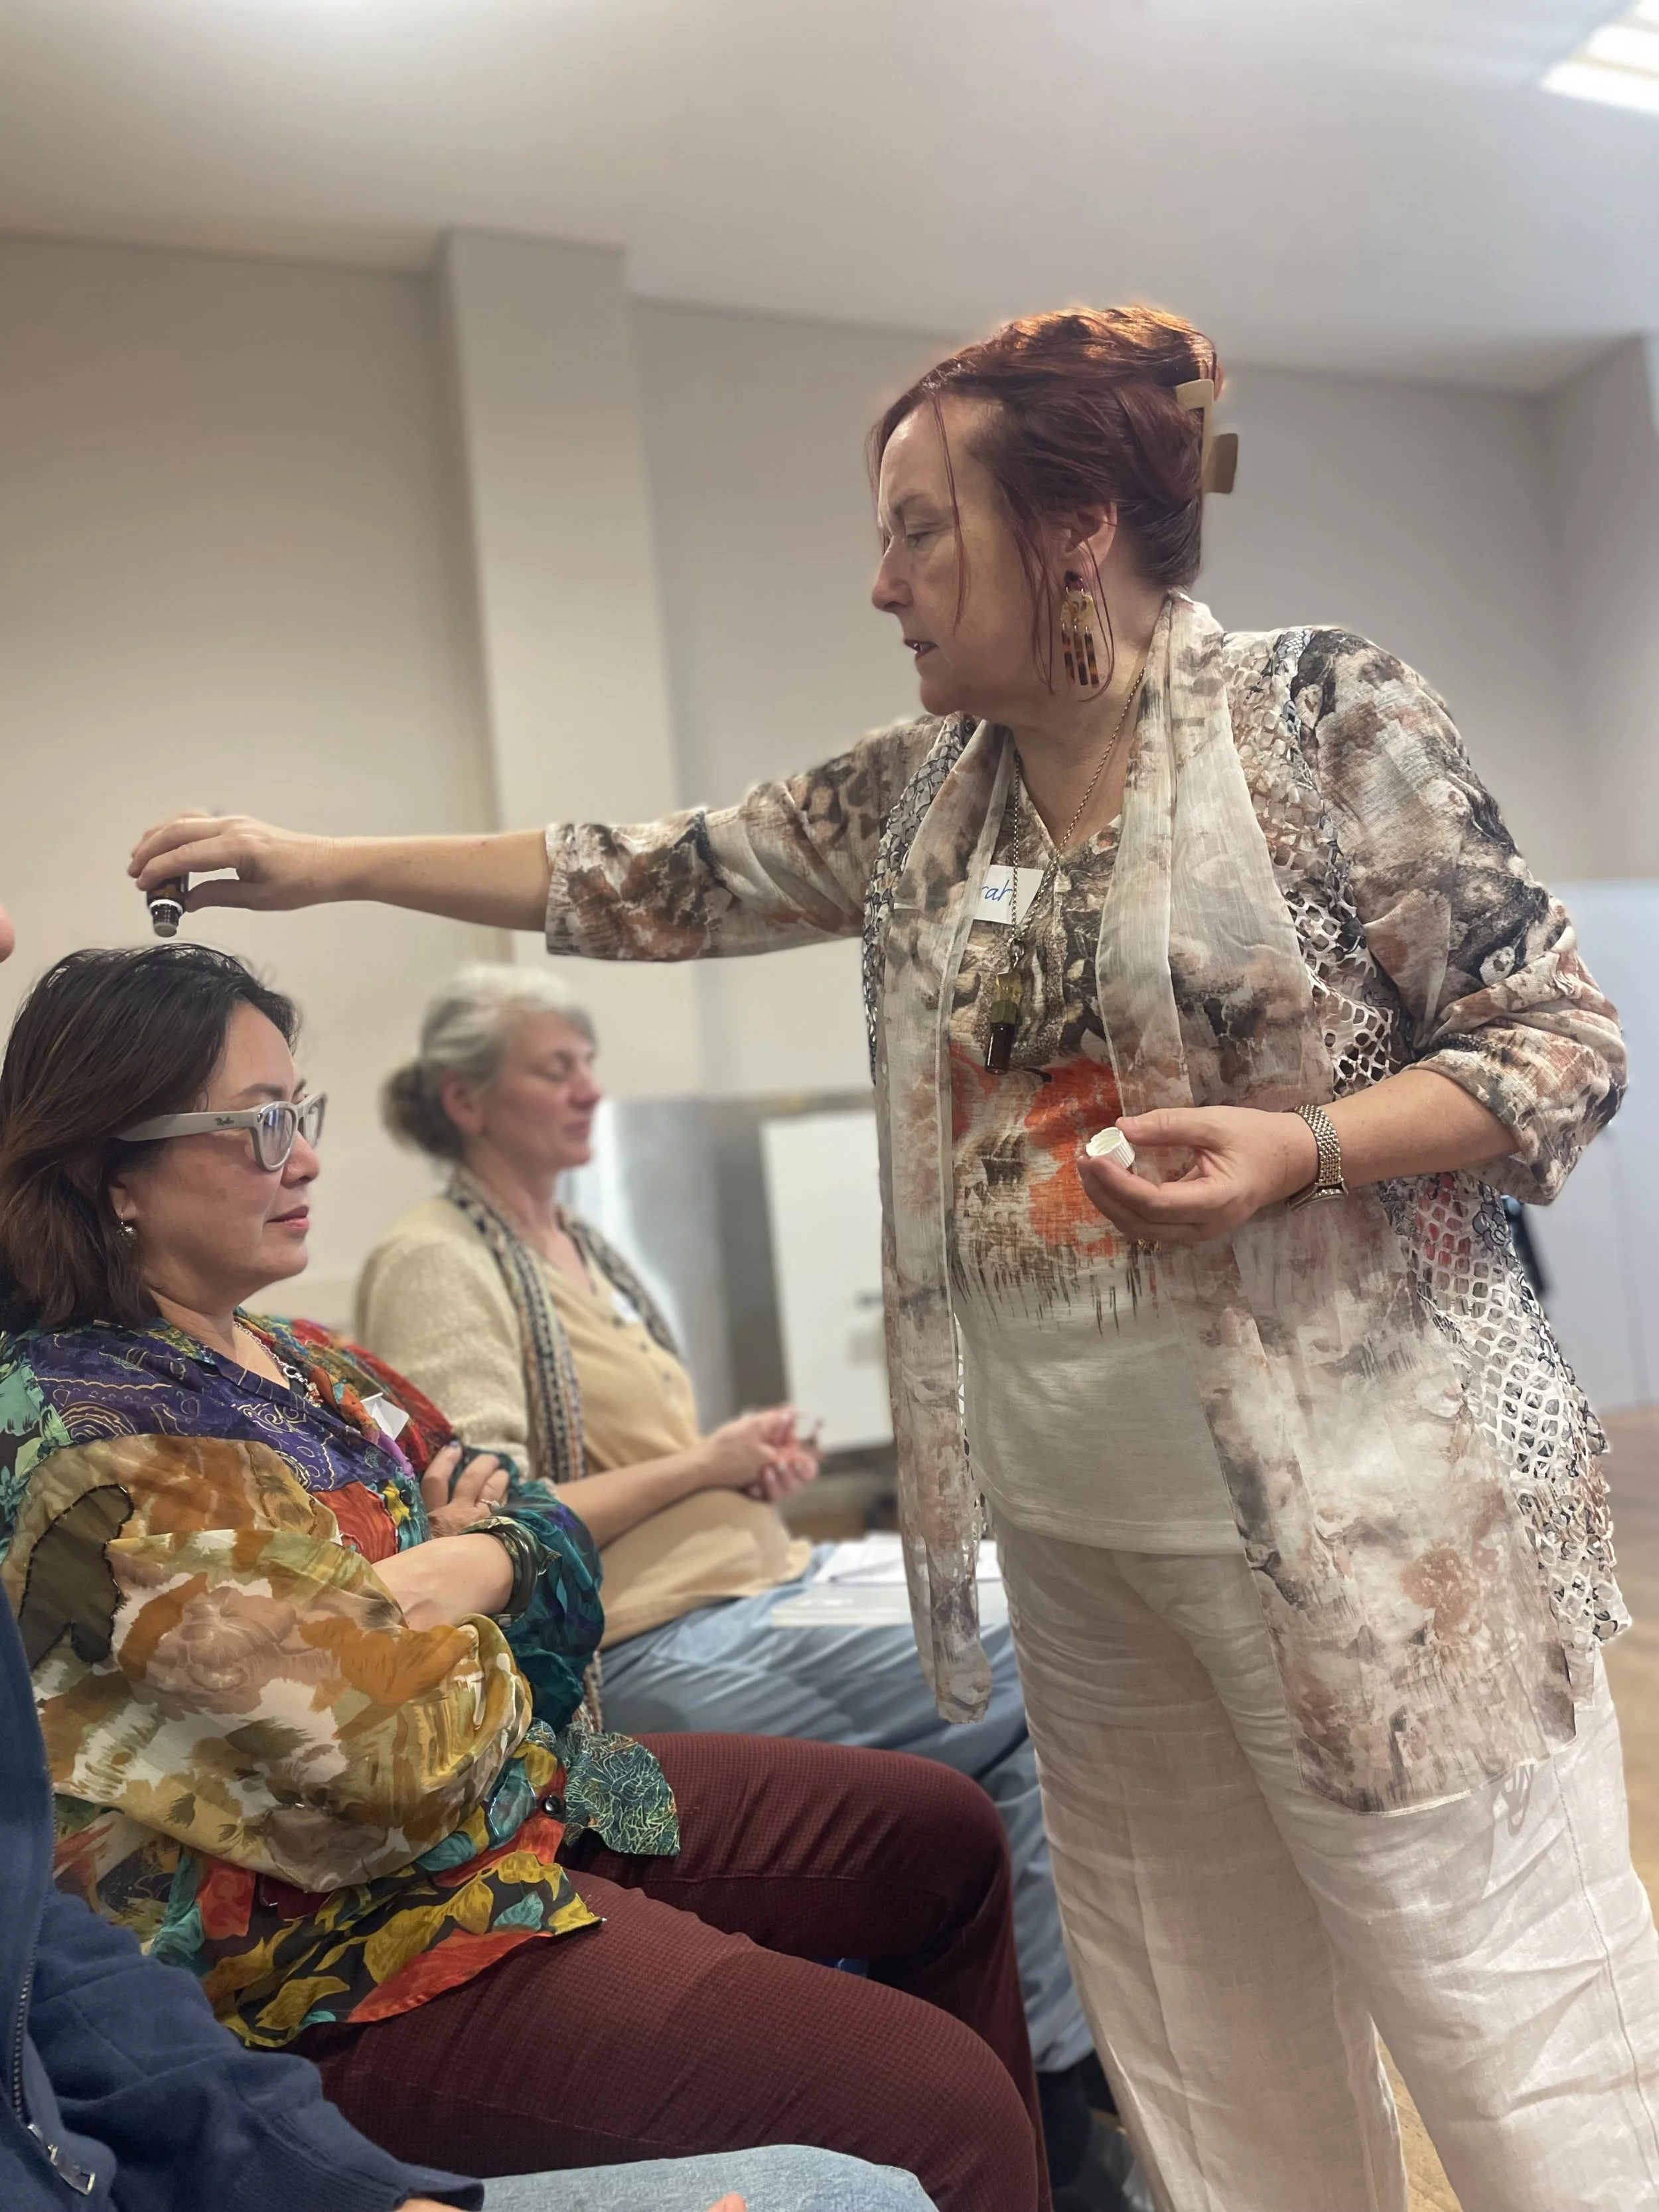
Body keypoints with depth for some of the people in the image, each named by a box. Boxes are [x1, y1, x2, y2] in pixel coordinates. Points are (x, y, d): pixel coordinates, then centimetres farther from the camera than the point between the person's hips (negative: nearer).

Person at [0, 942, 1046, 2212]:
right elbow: (414, 1743, -27)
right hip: (378, 1954, -9)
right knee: (942, 2110, -18)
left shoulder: (290, 1354, 6)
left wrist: (473, 1562, -12)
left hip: (539, 1794, 10)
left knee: (948, 1836, 15)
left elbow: (552, 1535, 10)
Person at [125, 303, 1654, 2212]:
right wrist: (325, 863, 12)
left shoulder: (1326, 716, -7)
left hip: (1368, 1507, -4)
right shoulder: (910, 799, 8)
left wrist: (1296, 1146, -21)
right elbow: (651, 884, 12)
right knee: (1199, 2052, 16)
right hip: (1074, 1532, 5)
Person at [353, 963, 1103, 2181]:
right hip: (654, 1646, -8)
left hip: (761, 1579, 9)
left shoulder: (584, 1244, 16)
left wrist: (755, 1460, 3)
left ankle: (1057, 2076, 4)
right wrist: (703, 1464, -13)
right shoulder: (433, 1263, -11)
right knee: (1035, 1678, -12)